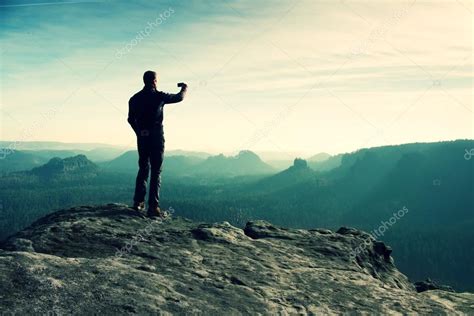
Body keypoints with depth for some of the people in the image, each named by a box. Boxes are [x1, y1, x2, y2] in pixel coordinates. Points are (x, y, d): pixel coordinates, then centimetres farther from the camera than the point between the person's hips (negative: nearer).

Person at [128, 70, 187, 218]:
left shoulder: (134, 98, 5)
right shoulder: (158, 96, -7)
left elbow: (131, 119, 12)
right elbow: (179, 98, 6)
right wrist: (184, 88, 26)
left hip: (142, 138, 5)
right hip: (156, 137, -5)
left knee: (143, 169, 16)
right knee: (156, 171, -3)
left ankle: (138, 202, 18)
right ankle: (153, 207, -7)